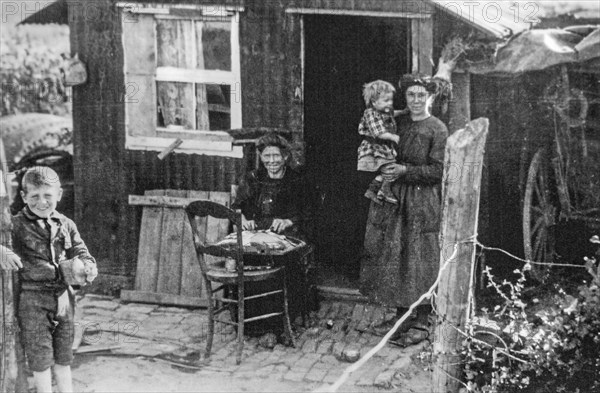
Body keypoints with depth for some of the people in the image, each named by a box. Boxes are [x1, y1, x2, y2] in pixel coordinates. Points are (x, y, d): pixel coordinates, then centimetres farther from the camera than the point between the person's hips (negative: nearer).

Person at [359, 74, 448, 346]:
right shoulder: (398, 123, 10)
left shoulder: (437, 129, -7)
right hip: (393, 199, 6)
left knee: (420, 261, -2)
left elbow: (437, 170, -12)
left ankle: (421, 323, 5)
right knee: (393, 257, 8)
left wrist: (405, 171, -18)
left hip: (422, 203, -6)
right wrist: (384, 173, -3)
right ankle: (401, 316, 18)